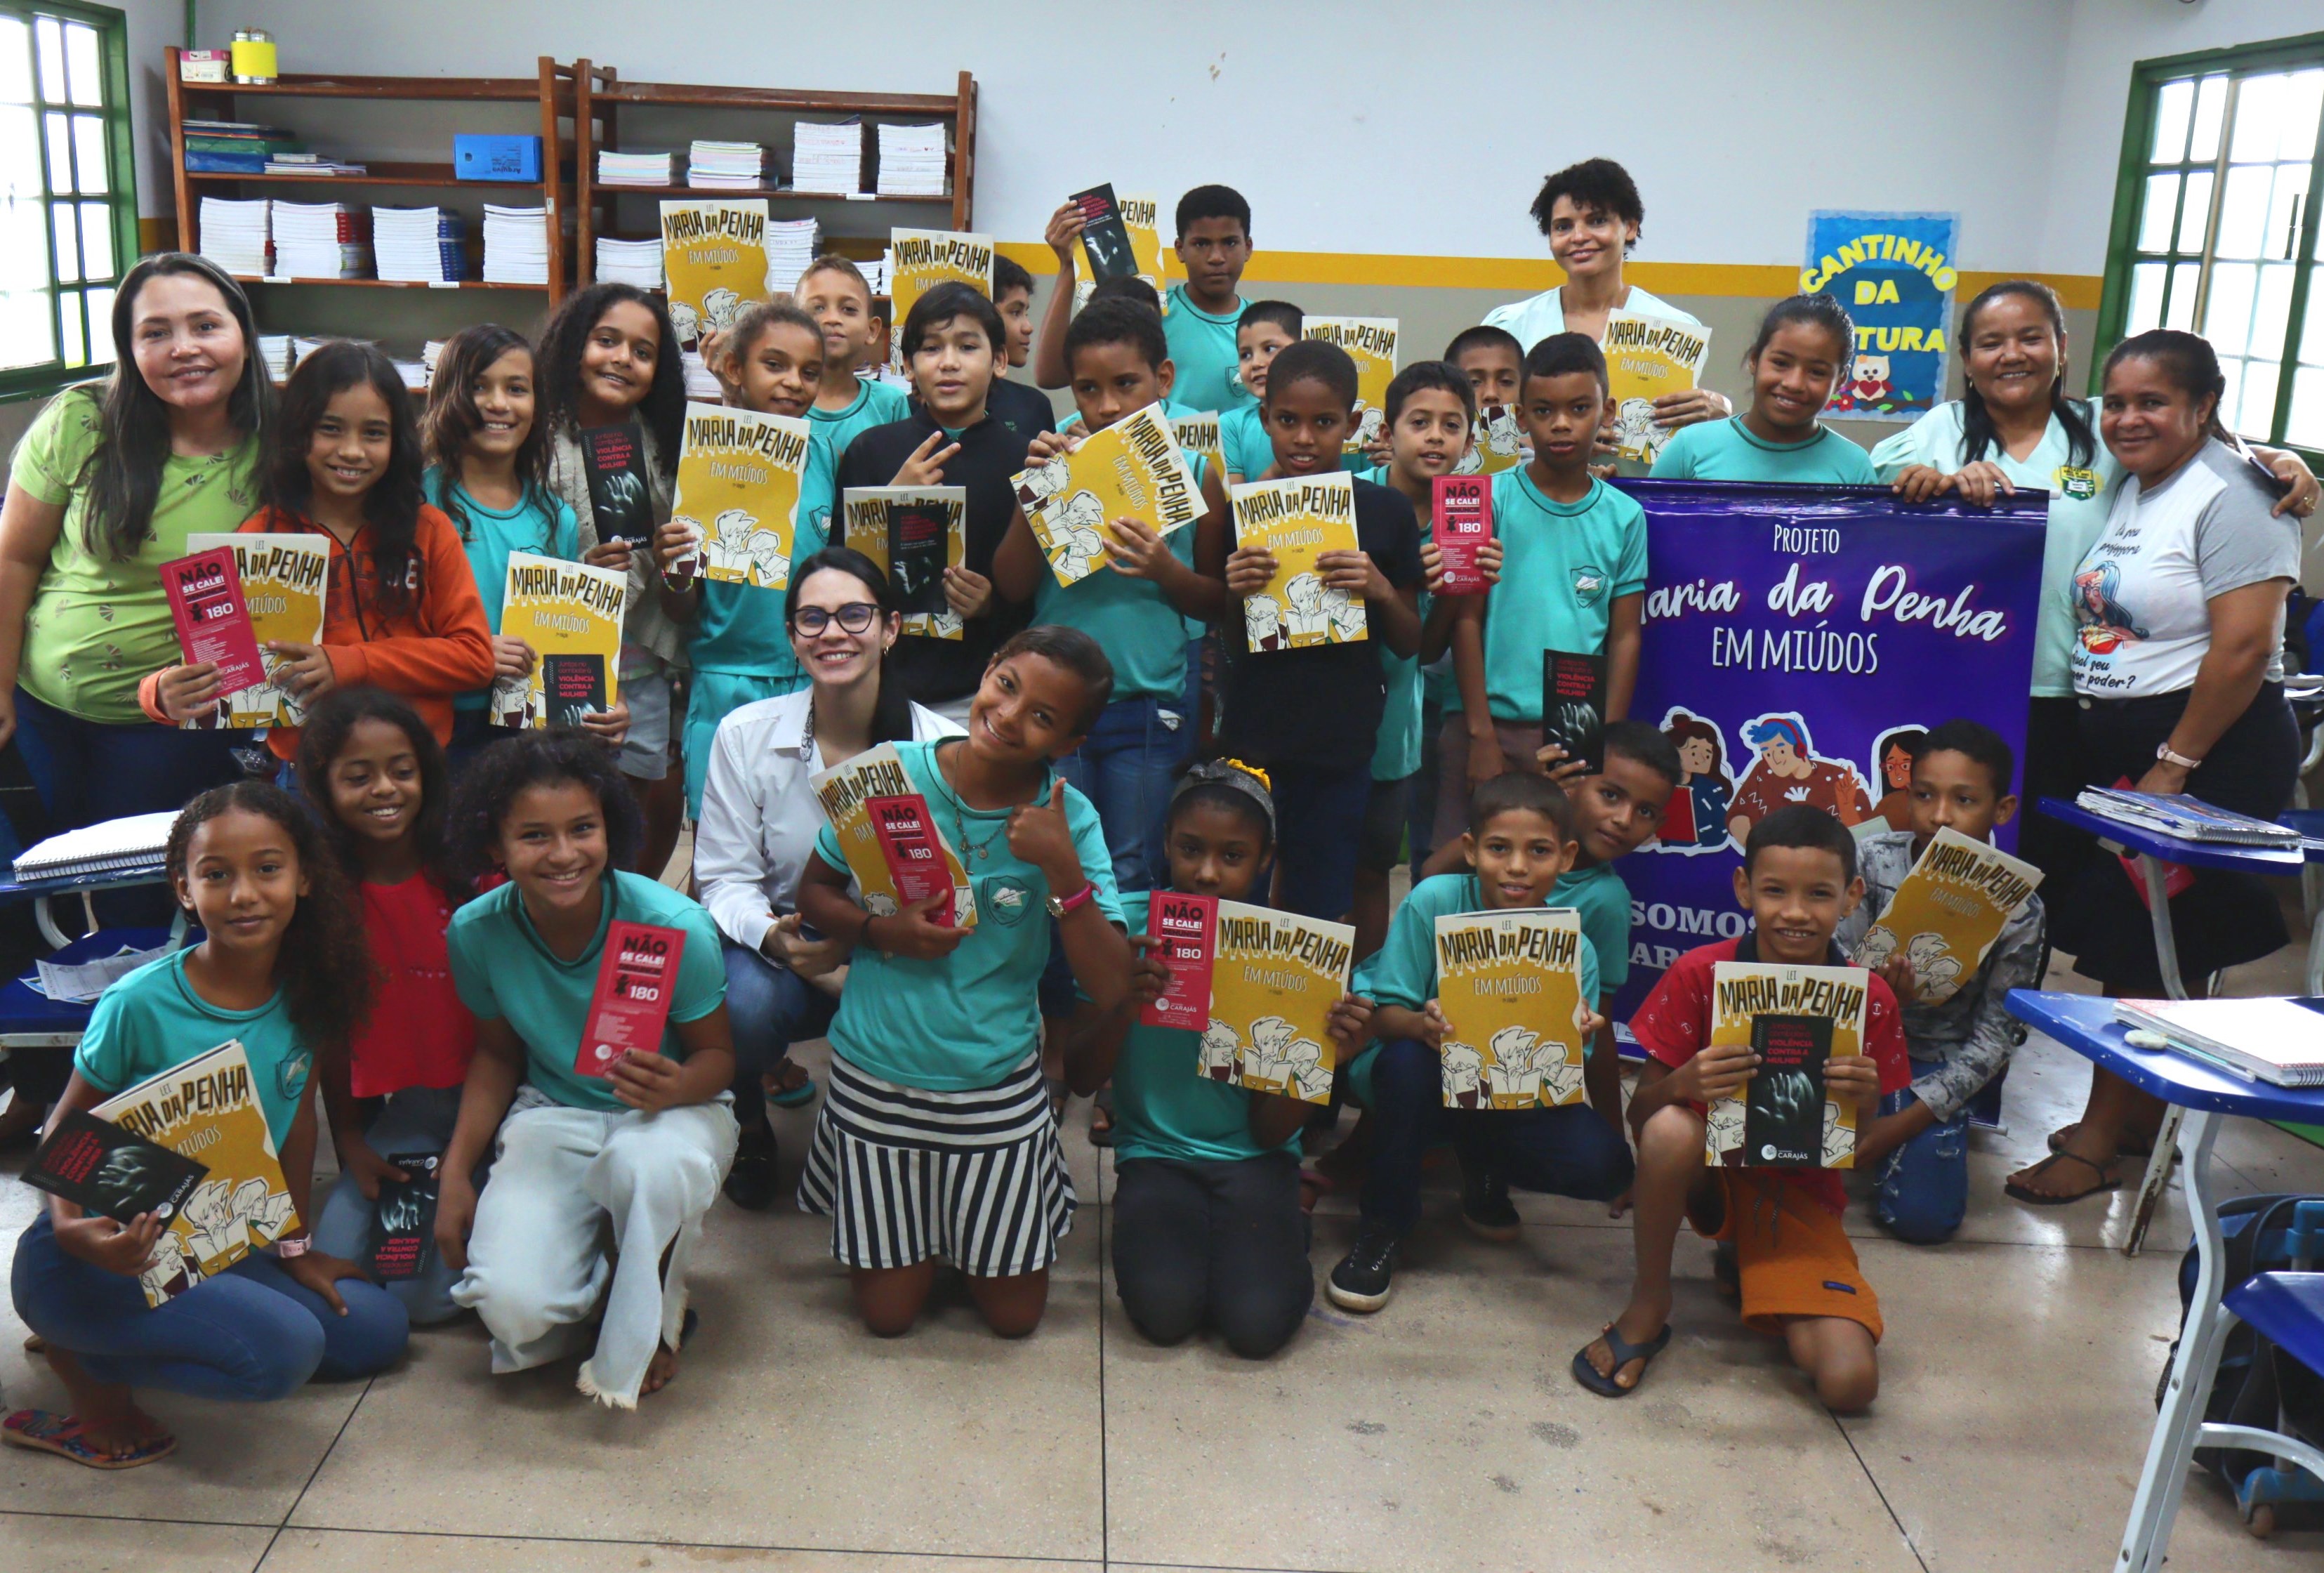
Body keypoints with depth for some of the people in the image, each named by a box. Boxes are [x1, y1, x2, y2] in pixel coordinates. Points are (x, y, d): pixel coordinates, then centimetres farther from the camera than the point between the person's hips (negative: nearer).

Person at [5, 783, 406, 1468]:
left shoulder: (304, 995, -5)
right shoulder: (139, 1004, -19)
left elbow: (297, 1121, 9)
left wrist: (294, 1245, 14)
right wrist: (71, 1226, -28)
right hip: (101, 1255, -7)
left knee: (376, 1329, 2)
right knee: (282, 1349, -27)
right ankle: (81, 1355, 0)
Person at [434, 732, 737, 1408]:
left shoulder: (674, 926, -22)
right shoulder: (477, 932, -11)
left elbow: (716, 1054, -11)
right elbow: (497, 1053, 5)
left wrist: (674, 1088, -34)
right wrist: (455, 1174, -4)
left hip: (671, 1110, -2)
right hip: (551, 1117, 2)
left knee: (650, 1164, -41)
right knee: (511, 1305, -25)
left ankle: (648, 1323, -8)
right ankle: (599, 1271, 13)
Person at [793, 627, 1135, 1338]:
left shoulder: (1070, 820, -11)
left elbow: (1111, 988, -16)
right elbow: (815, 892, 1)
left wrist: (1063, 869, -27)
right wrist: (881, 931, -19)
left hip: (999, 1086, 0)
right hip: (878, 1076, 0)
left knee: (1014, 1316, 12)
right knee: (887, 1313, 12)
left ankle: (980, 1231, 40)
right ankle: (903, 1234, 42)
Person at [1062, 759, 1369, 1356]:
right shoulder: (1127, 927, -7)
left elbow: (1271, 1131, -7)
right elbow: (1080, 1079, -6)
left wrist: (1326, 1055, -25)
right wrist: (1124, 1005, -24)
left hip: (1252, 1157, 0)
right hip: (1155, 1152, 0)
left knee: (1258, 1323, -22)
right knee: (1166, 1309, -26)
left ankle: (1287, 1232, 10)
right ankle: (1184, 1236, 7)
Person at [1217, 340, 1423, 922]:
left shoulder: (1385, 512, 1)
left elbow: (1411, 644, 7)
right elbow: (1230, 643, 10)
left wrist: (1381, 590, -11)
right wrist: (1233, 593, -10)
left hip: (1341, 748, 0)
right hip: (1251, 738, 0)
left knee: (1320, 917, 6)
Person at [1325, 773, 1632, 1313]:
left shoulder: (1574, 951, -14)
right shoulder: (1434, 903, -19)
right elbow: (1383, 1014, -16)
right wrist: (1422, 1024, -40)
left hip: (1512, 1100, 2)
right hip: (1422, 1081, -2)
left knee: (1602, 1163, -22)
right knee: (1407, 1058, -37)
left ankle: (1481, 1168, 13)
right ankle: (1381, 1225, -12)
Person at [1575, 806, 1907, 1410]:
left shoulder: (1869, 999, -8)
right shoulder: (1700, 973, -12)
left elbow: (1861, 1156, -3)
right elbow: (1640, 1114, -10)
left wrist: (1864, 1105, -26)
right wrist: (1685, 1082, -32)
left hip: (1801, 1195, 1)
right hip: (1712, 1171, -1)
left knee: (1851, 1383, -20)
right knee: (1671, 1129, -37)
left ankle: (1747, 1264, 13)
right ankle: (1648, 1305, -11)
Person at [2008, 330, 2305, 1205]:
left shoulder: (2229, 497, -13)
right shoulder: (2127, 491, 13)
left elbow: (2244, 649, -20)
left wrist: (2173, 767, -18)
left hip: (2210, 754, -8)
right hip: (2115, 744, 8)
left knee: (2144, 947, -4)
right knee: (2132, 941, 12)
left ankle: (2097, 1141, 4)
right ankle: (2142, 1115, 25)